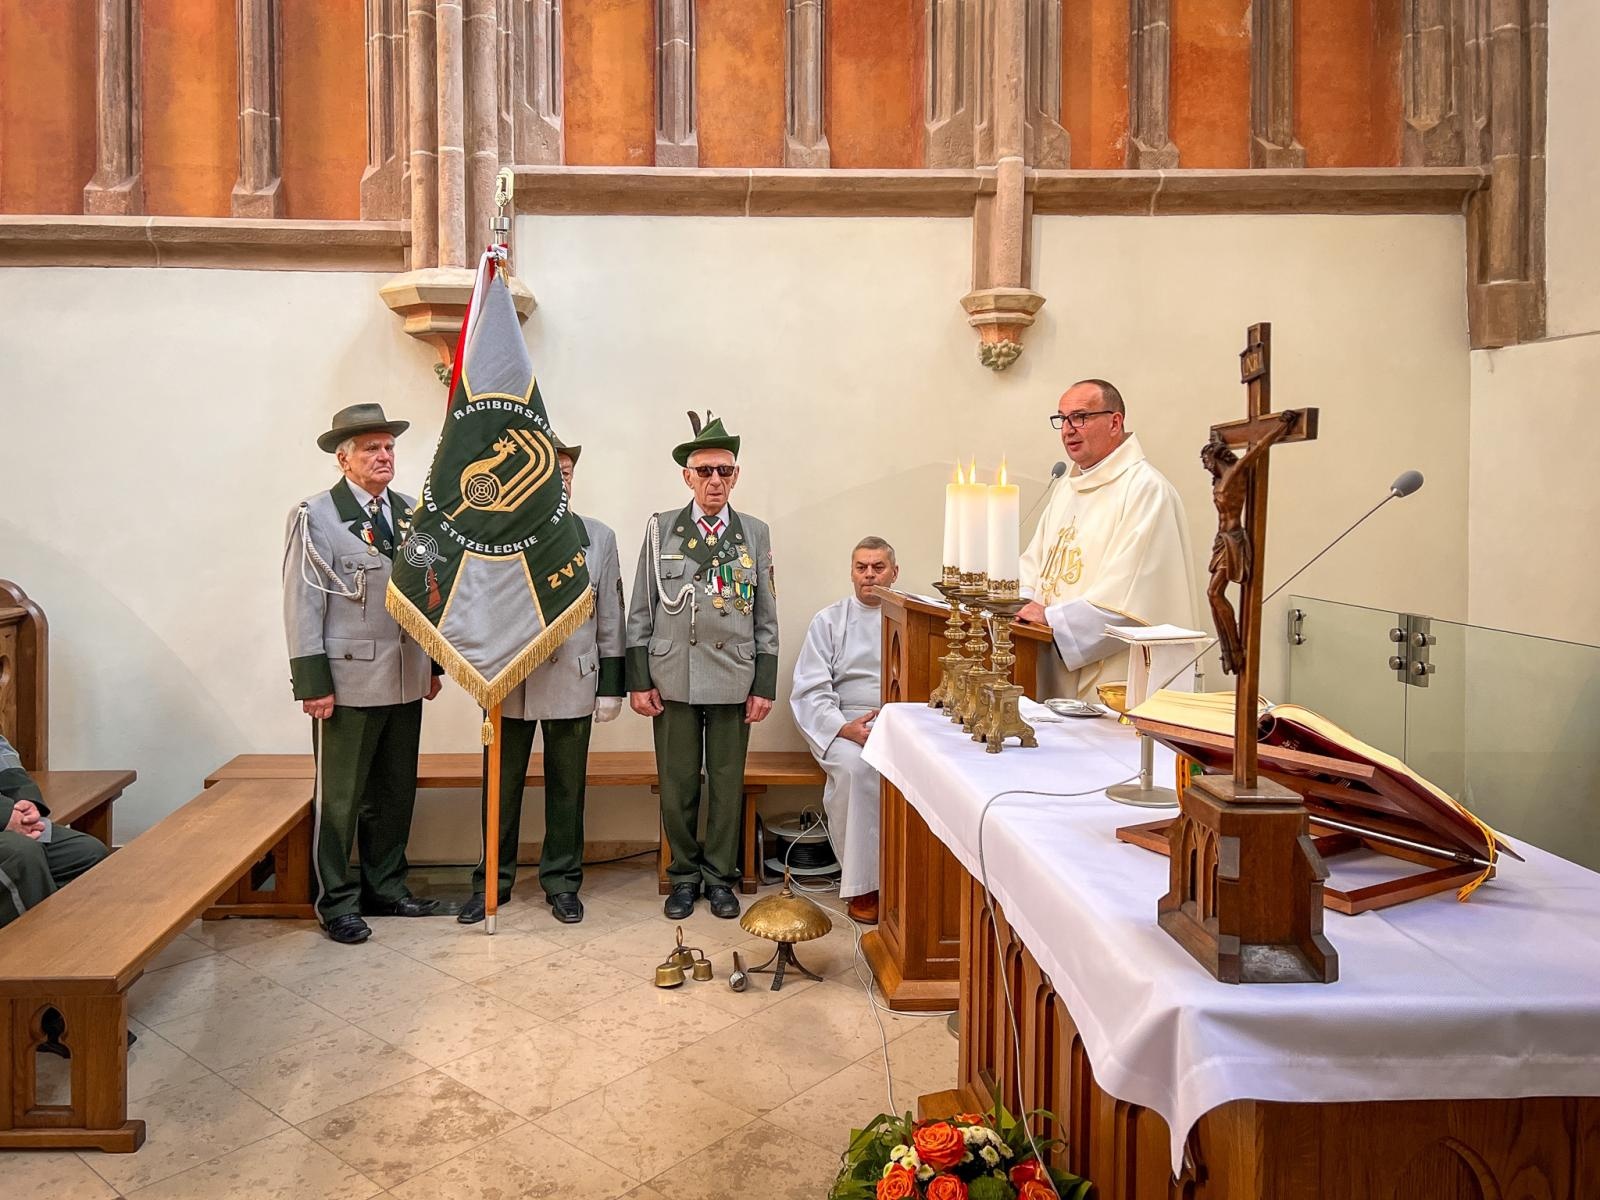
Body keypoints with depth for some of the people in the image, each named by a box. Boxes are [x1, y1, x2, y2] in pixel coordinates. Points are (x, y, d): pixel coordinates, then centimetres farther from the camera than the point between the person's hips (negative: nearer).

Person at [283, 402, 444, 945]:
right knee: (340, 797, 4)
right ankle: (337, 901, 17)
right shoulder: (316, 516, -6)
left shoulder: (411, 513, 10)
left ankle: (385, 887, 29)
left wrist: (434, 663, 13)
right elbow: (302, 604, -9)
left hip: (406, 681, 6)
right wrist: (313, 683, -13)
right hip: (349, 681, -6)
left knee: (395, 792, 14)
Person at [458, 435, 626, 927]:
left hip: (572, 683, 1)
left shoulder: (599, 537, 4)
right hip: (507, 684, 0)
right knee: (501, 789, 10)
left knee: (566, 789, 10)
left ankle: (562, 881, 24)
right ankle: (493, 882, 25)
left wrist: (611, 684, 2)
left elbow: (610, 619, 5)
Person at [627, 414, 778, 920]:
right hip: (672, 680, 0)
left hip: (734, 681, 1)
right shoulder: (661, 529, 4)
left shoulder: (755, 533, 6)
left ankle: (720, 877, 22)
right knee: (677, 786, 6)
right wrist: (638, 681, -2)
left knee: (727, 784, 7)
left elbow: (766, 618, 6)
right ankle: (684, 875, 23)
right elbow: (640, 612, 4)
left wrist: (765, 686, 1)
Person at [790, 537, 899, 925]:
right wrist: (845, 728, -16)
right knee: (855, 766, -34)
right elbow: (809, 692, 2)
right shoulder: (829, 621, 12)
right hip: (844, 726, -1)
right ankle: (862, 883, -22)